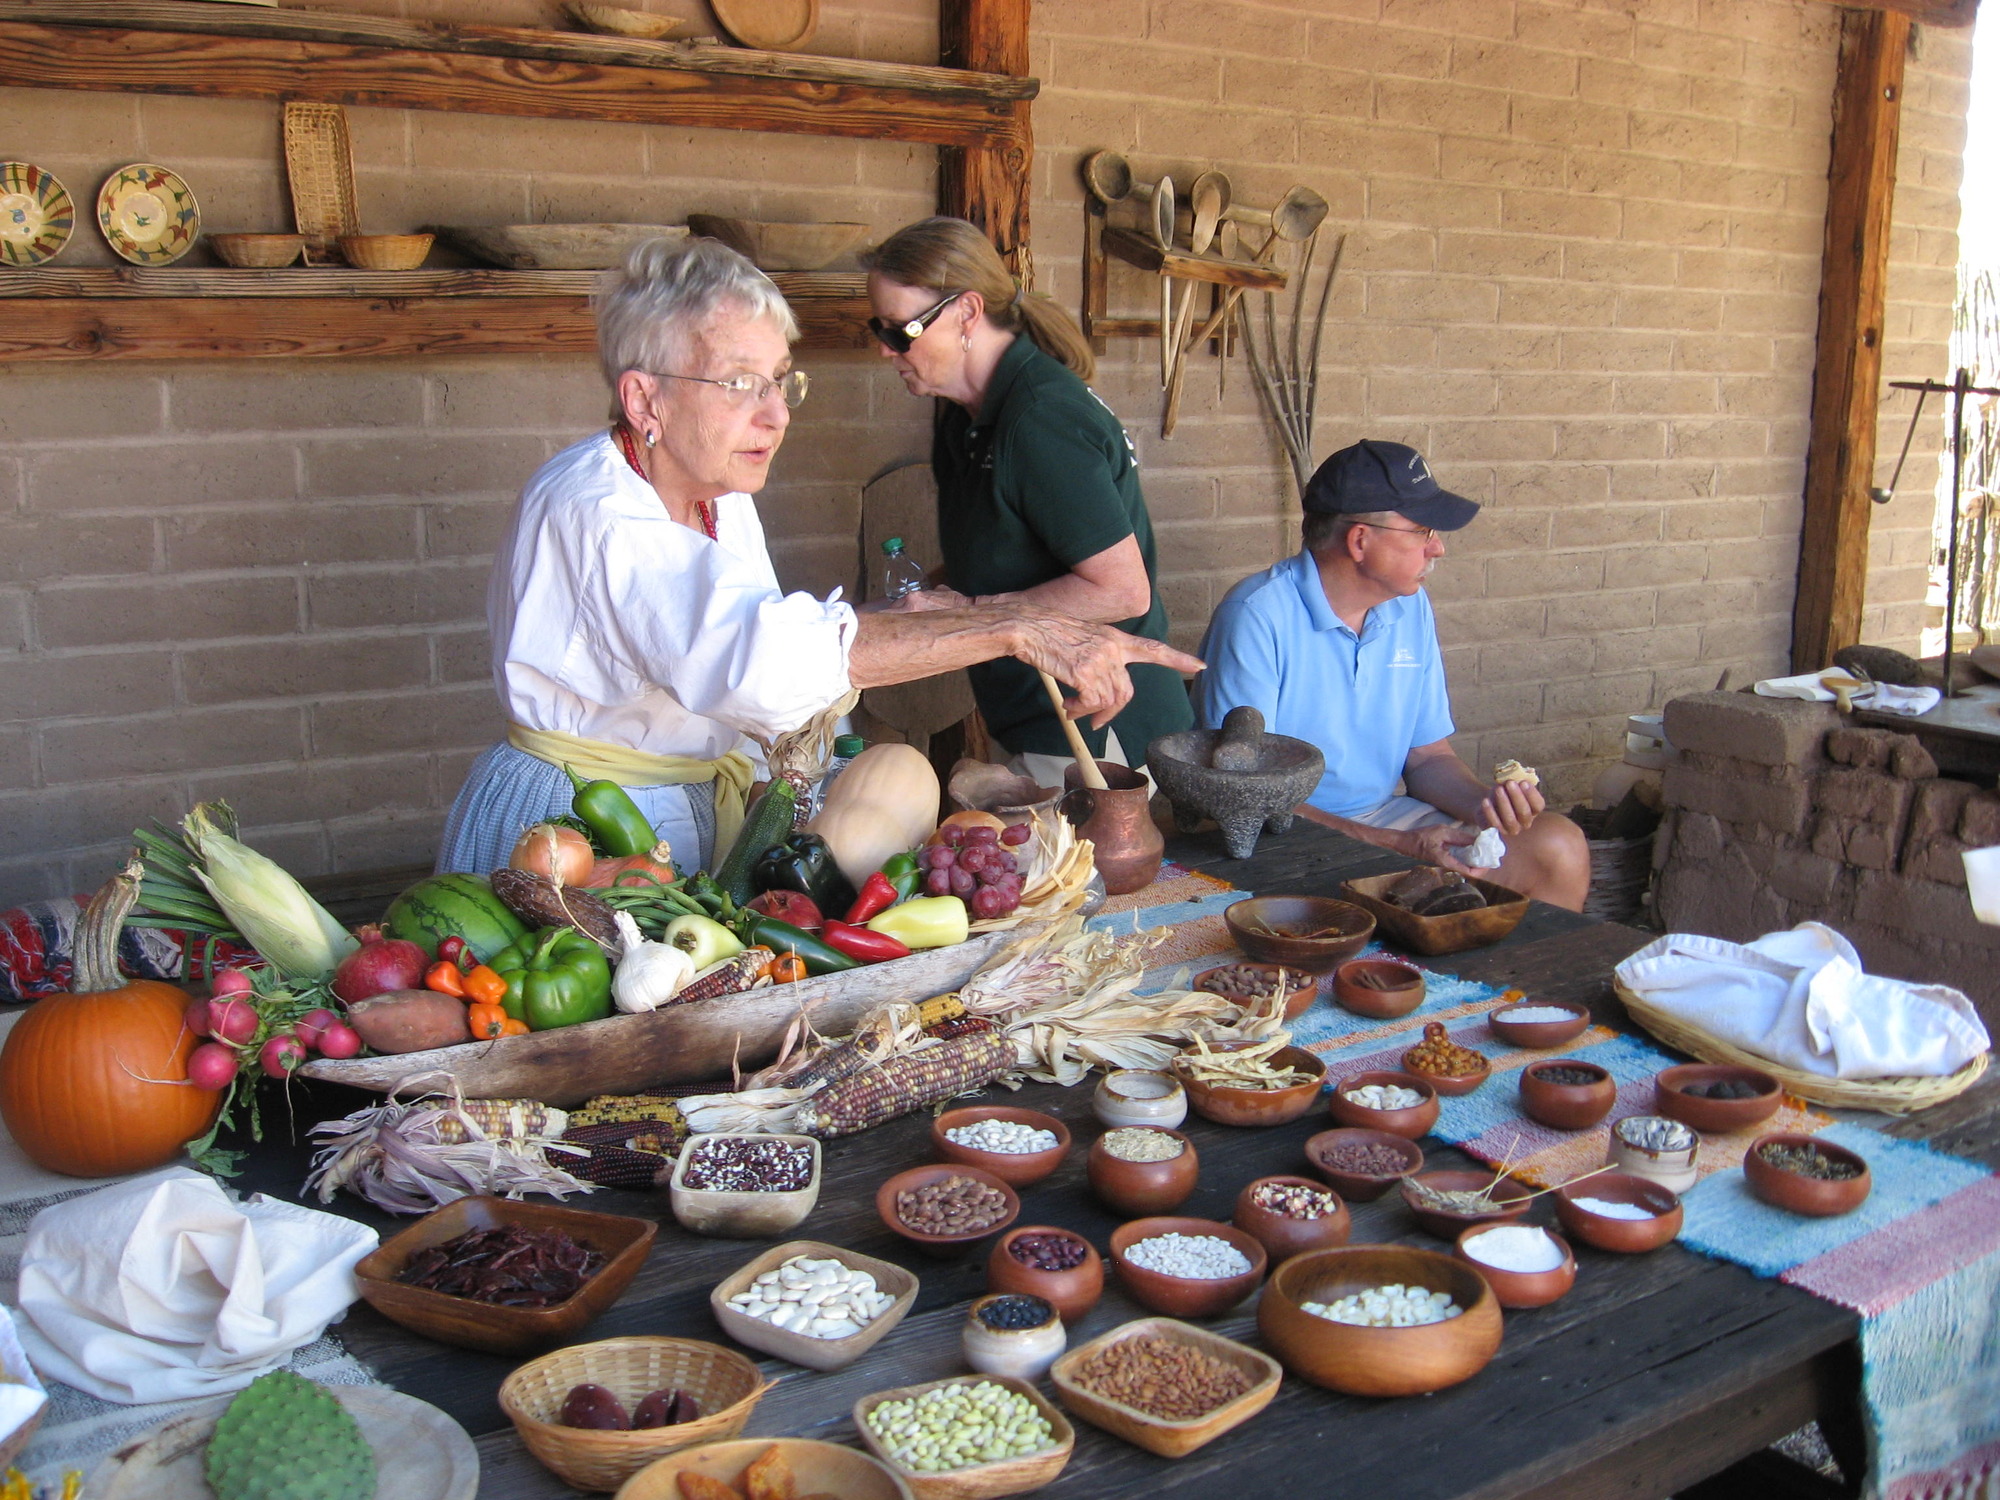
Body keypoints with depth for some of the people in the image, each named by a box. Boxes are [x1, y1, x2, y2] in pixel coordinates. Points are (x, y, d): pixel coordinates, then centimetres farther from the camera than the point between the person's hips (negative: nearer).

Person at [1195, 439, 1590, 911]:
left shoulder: (1412, 609, 6)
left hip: (1387, 817, 7)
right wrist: (1397, 845, -24)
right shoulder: (1258, 617, -17)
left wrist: (1485, 803, -10)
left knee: (1561, 849, -8)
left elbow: (1427, 755, 13)